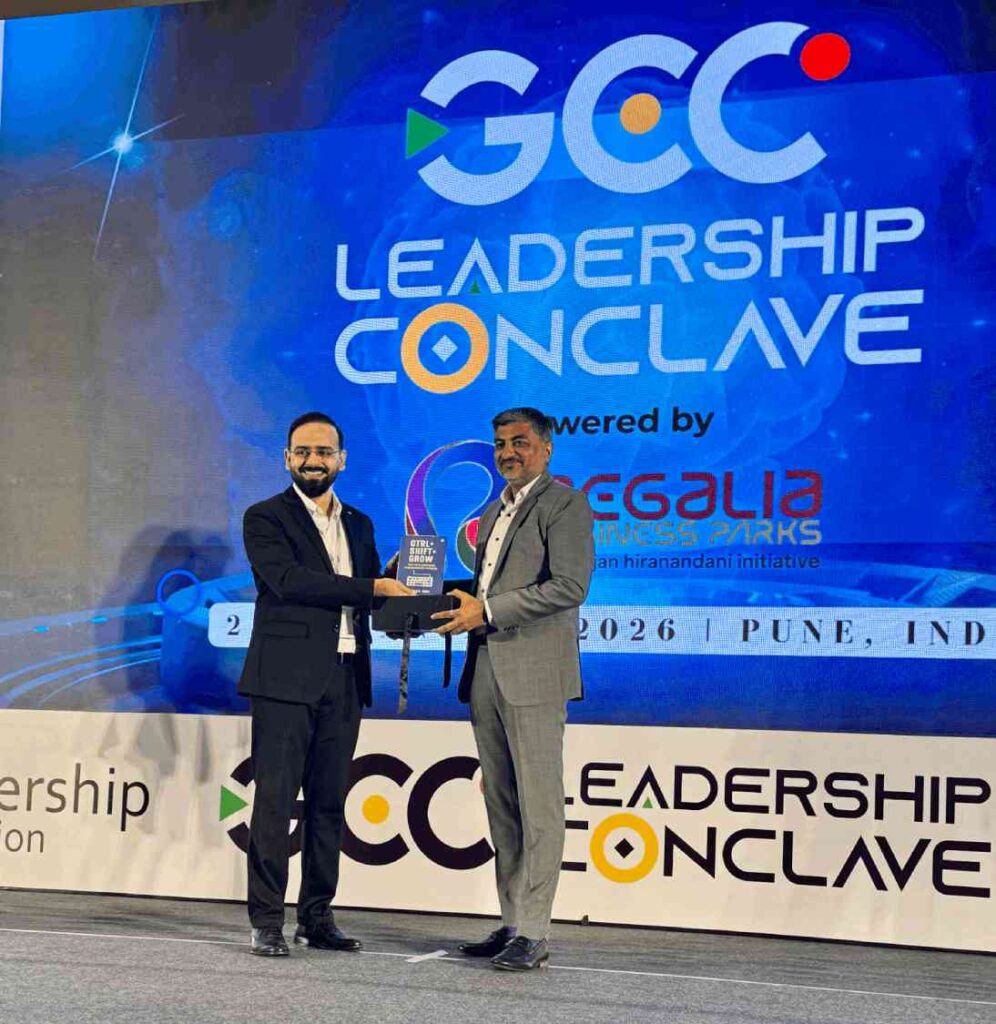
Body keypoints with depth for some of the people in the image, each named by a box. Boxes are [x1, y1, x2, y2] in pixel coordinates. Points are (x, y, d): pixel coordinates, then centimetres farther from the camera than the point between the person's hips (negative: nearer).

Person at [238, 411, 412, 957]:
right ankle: (266, 922, -3)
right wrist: (373, 588, -18)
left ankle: (317, 918, 14)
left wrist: (402, 602, -3)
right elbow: (288, 579, -16)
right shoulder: (266, 518, 0)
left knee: (329, 803, 7)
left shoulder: (358, 524, 19)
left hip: (343, 681, 6)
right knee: (275, 800, -6)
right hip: (286, 679, -5)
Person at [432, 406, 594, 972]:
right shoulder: (494, 513, 23)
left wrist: (486, 611, -17)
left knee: (538, 804, -7)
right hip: (487, 673, 9)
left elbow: (569, 586, -17)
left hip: (533, 674, -9)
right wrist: (462, 604, 10)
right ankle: (512, 924, 16)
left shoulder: (564, 505, -5)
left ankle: (533, 933, -6)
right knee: (502, 804, 10)